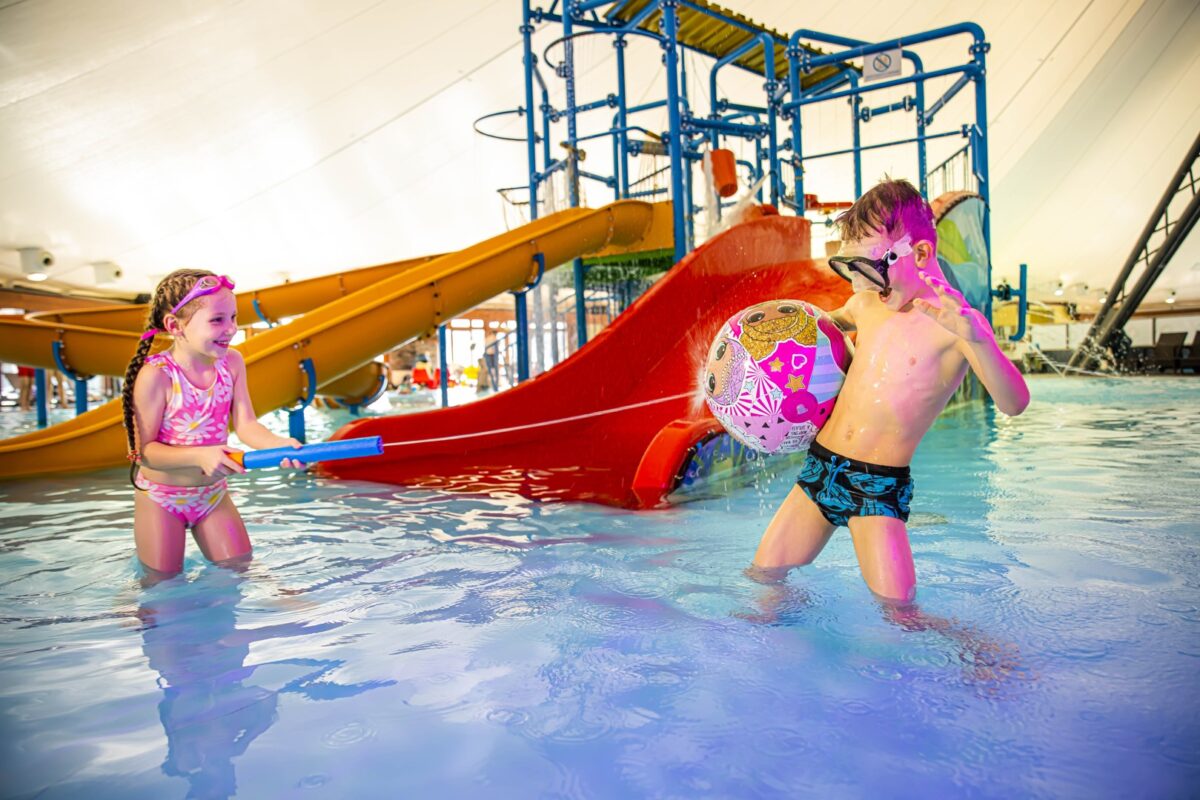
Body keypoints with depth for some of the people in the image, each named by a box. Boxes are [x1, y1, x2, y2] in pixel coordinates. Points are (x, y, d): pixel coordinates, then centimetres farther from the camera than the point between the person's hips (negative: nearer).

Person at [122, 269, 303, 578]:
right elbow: (145, 450, -21)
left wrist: (280, 444, -34)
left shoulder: (232, 362, -10)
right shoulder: (155, 375, -25)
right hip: (161, 498, -4)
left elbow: (246, 424, -14)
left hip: (212, 493, 4)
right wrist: (200, 455, -37)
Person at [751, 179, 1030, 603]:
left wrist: (977, 337, -44)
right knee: (762, 575, 6)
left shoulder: (954, 321, -13)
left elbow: (1014, 403, -26)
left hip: (879, 486, -5)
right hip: (820, 465, 6)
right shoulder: (867, 302, 7)